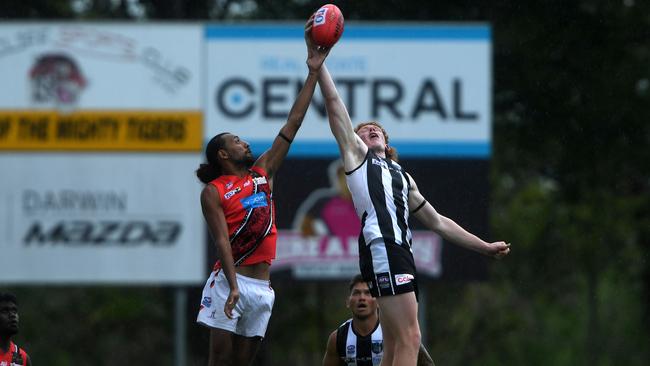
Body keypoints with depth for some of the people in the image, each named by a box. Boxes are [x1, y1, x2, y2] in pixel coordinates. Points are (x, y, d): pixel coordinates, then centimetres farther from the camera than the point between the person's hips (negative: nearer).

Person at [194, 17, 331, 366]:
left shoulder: (261, 172, 14)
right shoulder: (213, 192, -2)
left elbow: (291, 127, 11)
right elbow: (222, 241, -12)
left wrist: (313, 72, 7)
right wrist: (233, 286, -24)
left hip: (262, 285, 6)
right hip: (230, 281, -6)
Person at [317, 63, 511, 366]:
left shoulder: (402, 176, 35)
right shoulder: (356, 153, 18)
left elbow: (438, 222, 36)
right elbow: (333, 101, 11)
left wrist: (485, 247, 33)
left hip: (400, 250, 8)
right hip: (382, 247, -8)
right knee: (409, 338, -20)